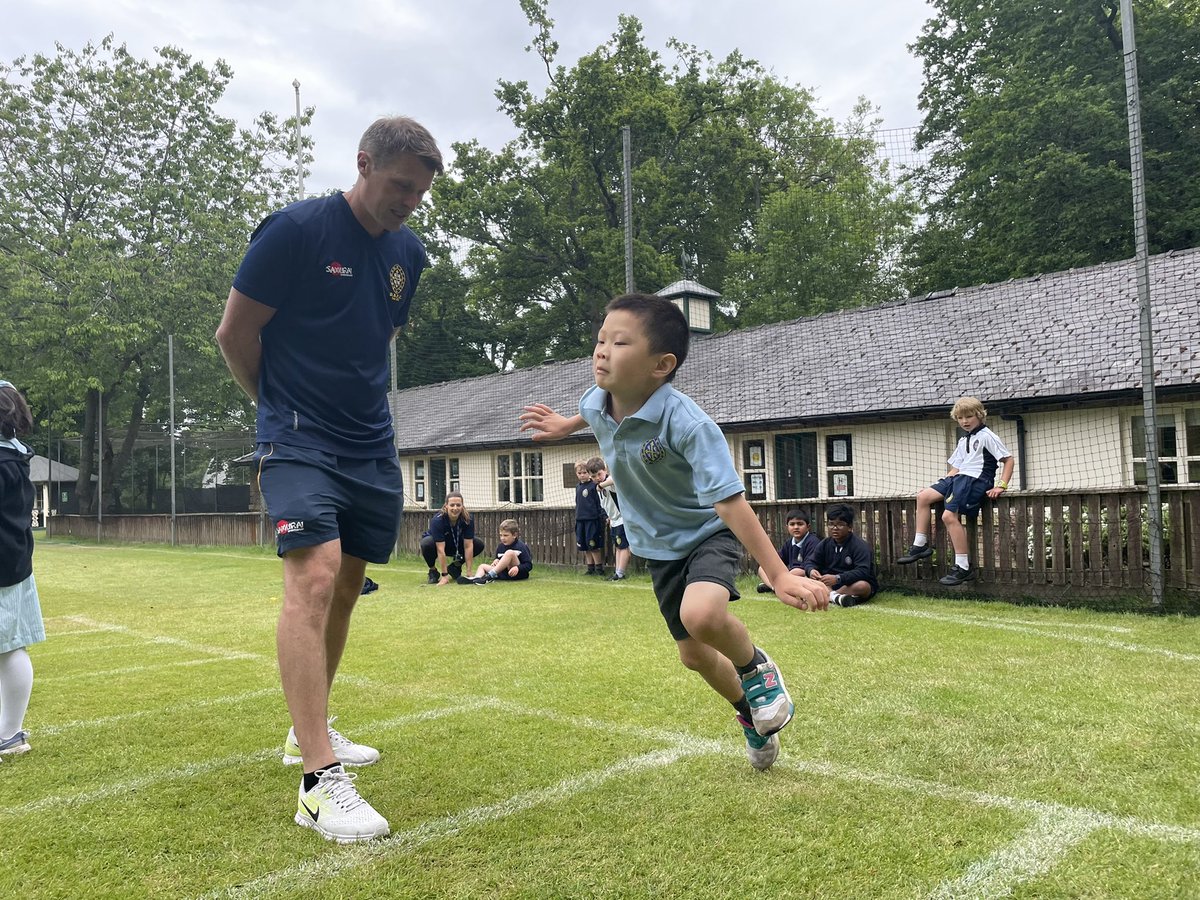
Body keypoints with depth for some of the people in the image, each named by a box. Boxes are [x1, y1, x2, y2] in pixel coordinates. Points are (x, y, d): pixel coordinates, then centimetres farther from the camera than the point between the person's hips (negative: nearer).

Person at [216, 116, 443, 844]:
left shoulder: (410, 253, 8)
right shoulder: (295, 230, -11)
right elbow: (236, 333, -6)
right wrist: (284, 403, 6)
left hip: (372, 447, 7)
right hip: (300, 443, -6)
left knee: (346, 586, 13)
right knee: (314, 577, -21)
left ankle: (310, 730, 32)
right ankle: (321, 781, -18)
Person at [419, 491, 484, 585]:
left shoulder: (468, 519, -25)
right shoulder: (437, 520, -34)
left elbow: (468, 546, -26)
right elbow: (440, 549, -36)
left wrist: (469, 572, -28)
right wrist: (444, 575, -37)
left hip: (456, 544, 4)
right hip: (436, 543, -4)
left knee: (479, 545, -18)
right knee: (427, 544, -37)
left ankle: (455, 566, 4)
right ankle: (433, 570, -8)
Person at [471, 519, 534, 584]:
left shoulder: (521, 547, -8)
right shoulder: (500, 546, 10)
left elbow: (529, 565, -11)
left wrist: (517, 568, -29)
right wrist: (496, 561, -4)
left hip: (517, 574, -7)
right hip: (504, 573, 7)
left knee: (509, 553, -28)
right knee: (482, 566, 1)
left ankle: (490, 575, -34)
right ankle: (476, 578, -34)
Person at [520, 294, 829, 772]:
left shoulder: (686, 423, -34)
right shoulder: (597, 404, -16)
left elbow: (729, 501, -37)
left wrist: (779, 575, -40)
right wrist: (565, 425, 28)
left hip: (710, 534, -6)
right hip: (659, 545, 6)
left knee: (701, 615, -36)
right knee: (693, 655, 16)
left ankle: (756, 668, -1)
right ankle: (751, 713, 46)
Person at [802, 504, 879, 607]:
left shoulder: (860, 546, -16)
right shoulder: (824, 544, 1)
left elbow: (862, 572, -28)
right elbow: (810, 561, 0)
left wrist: (837, 578, -41)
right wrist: (811, 570, -26)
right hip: (829, 585, 5)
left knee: (862, 586, -37)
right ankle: (835, 596, -33)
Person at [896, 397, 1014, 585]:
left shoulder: (986, 436, -1)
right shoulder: (962, 441, 23)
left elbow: (1008, 459, -5)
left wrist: (1001, 486, -13)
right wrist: (942, 482, 9)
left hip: (975, 479, -8)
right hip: (959, 478, 8)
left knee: (949, 515, -24)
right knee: (923, 497, -6)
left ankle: (963, 567, -20)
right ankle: (920, 545, -2)